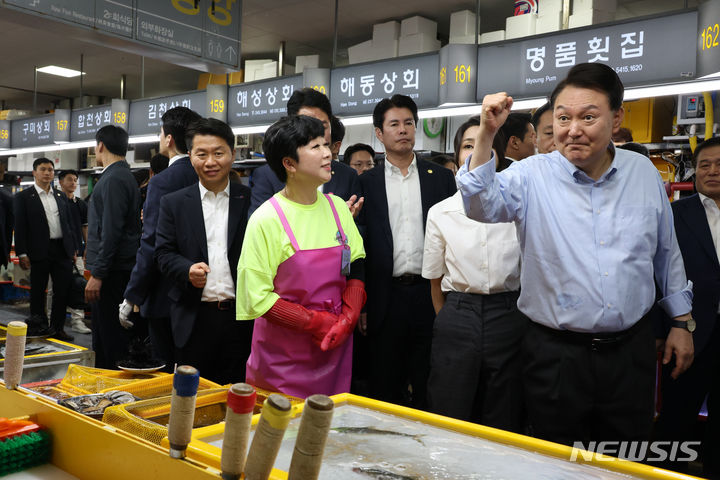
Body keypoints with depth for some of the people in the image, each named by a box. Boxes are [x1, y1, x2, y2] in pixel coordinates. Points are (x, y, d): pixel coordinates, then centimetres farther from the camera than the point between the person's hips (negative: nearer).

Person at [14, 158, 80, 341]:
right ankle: (39, 328, 18)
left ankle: (57, 328, 17)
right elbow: (20, 227, -4)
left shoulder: (61, 196, 14)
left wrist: (74, 248, 10)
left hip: (63, 250, 4)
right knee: (38, 292, 6)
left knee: (63, 290, 6)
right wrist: (22, 253, -10)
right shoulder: (23, 197, 0)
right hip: (40, 251, -4)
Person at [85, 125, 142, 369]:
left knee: (111, 338, -5)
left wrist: (97, 275, -20)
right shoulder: (124, 176, 17)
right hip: (117, 270, 11)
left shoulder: (114, 179, -15)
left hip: (112, 273, -11)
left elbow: (111, 232, -22)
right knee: (103, 335, 18)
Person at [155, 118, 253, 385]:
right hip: (194, 320, 1)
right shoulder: (174, 203, 6)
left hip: (241, 317, 0)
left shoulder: (250, 200, 2)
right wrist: (187, 270, -16)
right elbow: (163, 253, 4)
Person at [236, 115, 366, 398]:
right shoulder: (266, 220, -13)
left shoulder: (337, 207, 3)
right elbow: (258, 298, -13)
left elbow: (357, 269, 5)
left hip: (336, 346, 5)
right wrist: (317, 322, -16)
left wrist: (347, 319, -11)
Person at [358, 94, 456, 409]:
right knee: (384, 387, 11)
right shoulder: (367, 183, 4)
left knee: (427, 388, 12)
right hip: (386, 297, 0)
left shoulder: (441, 177, 6)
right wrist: (360, 304, -1)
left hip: (430, 293, 1)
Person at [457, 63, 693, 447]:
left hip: (631, 349, 3)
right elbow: (481, 205, -26)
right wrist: (486, 134, -36)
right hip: (557, 354, -2)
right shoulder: (531, 176, -8)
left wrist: (681, 322, 15)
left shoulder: (643, 173, 3)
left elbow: (667, 253, 13)